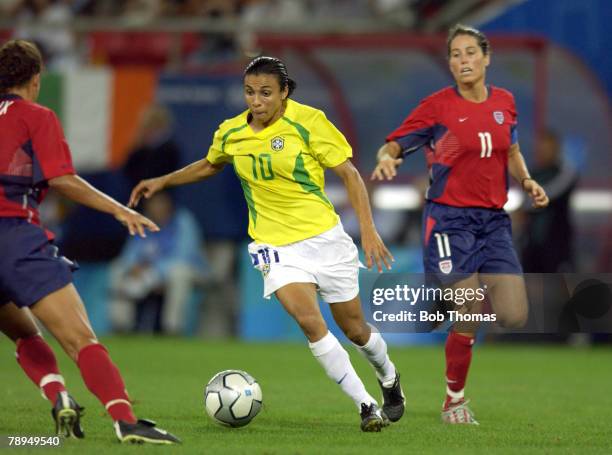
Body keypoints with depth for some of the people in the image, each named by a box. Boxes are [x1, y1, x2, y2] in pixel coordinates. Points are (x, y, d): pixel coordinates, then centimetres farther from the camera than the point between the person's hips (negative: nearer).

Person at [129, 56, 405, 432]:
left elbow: (350, 174, -7)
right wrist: (163, 182, 16)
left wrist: (368, 230, -14)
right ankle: (366, 405, -13)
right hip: (276, 246, 1)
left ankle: (389, 378, 43)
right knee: (310, 322, -22)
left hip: (324, 236, -1)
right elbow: (209, 166, 23)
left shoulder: (308, 122, -12)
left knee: (355, 329, 9)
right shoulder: (230, 133, -1)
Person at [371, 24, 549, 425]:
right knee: (469, 321, -8)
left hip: (494, 222, 5)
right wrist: (386, 159, -28)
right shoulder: (438, 106, -7)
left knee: (515, 317, -7)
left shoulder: (505, 102, 7)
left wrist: (527, 181, 5)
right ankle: (454, 399, 15)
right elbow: (393, 145, -6)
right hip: (451, 221, -5)